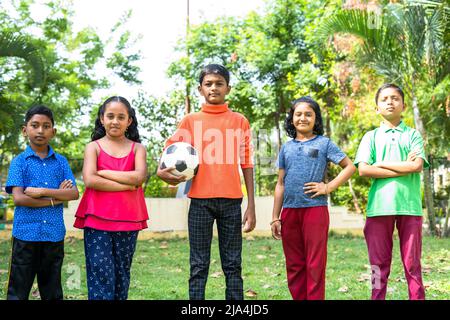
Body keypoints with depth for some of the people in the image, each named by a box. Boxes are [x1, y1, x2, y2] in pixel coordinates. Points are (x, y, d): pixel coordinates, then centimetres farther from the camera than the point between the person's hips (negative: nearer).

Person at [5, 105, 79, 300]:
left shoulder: (61, 162, 8)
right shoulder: (19, 162, 1)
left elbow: (74, 193, -2)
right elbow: (18, 198, -10)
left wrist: (43, 192, -13)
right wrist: (56, 198, -9)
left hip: (54, 234, 3)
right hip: (26, 234, -2)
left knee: (53, 292, 12)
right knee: (18, 291, 4)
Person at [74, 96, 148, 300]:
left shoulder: (137, 148, 9)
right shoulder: (94, 147, 6)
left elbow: (139, 177, -10)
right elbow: (89, 180, -11)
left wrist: (103, 172, -8)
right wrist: (125, 185, -11)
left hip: (128, 221, 2)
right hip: (97, 220, -2)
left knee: (122, 274, 10)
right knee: (101, 275, -5)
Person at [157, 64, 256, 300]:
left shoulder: (240, 121, 8)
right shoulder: (190, 121, 7)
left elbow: (246, 164, 8)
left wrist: (251, 205, 3)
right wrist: (163, 170, -10)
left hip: (231, 201, 1)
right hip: (200, 200, 0)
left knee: (233, 265, 6)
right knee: (199, 265, 2)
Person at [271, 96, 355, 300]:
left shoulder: (324, 143, 4)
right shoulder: (287, 147, 14)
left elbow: (350, 167, 4)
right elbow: (280, 184, 14)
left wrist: (328, 187, -7)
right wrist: (275, 217, 9)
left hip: (315, 209, -4)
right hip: (289, 211, 4)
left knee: (315, 264, -2)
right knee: (294, 265, 9)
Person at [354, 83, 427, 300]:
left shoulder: (413, 135, 10)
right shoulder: (371, 137, 11)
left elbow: (417, 165, -7)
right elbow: (363, 170, -4)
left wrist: (381, 163, -4)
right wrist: (404, 168, -6)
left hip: (409, 206, 0)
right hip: (379, 206, 1)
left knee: (412, 264, 4)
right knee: (379, 264, 5)